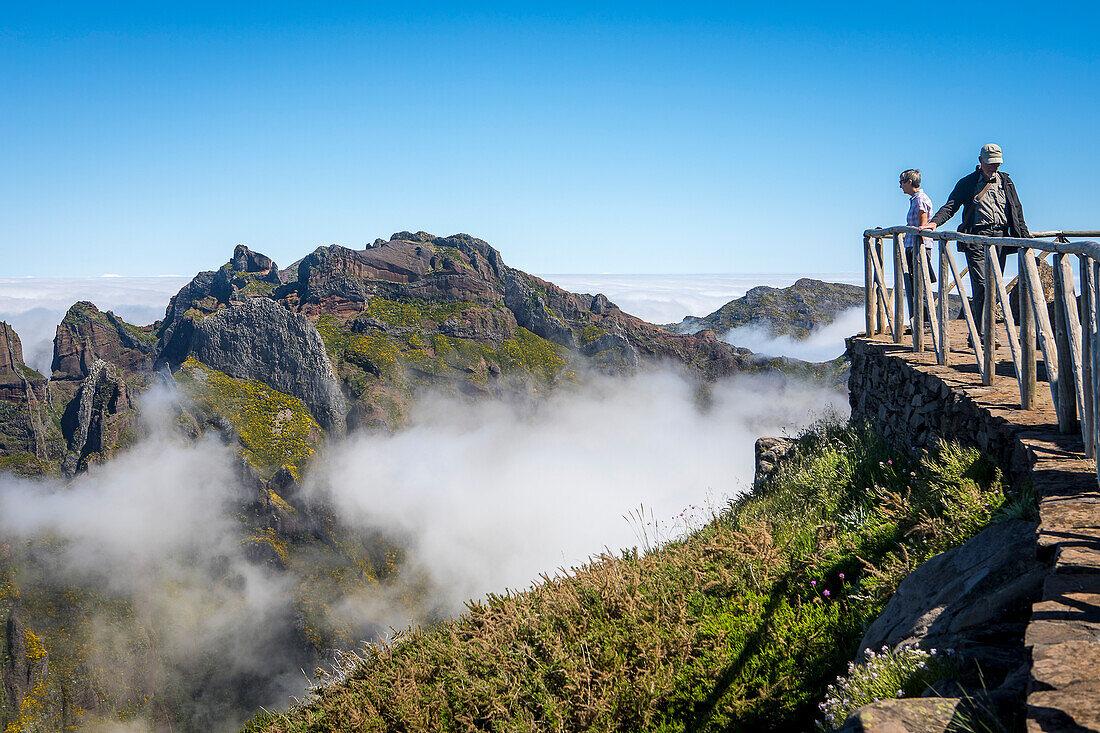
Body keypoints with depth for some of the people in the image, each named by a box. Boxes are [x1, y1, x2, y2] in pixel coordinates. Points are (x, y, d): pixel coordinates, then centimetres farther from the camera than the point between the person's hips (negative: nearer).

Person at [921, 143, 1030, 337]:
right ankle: (983, 334, -13)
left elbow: (1017, 210, 21)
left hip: (1000, 237, 4)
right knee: (981, 285, -13)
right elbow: (951, 206, 0)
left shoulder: (1006, 182, 18)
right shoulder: (967, 183, 8)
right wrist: (935, 222, -18)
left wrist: (1025, 235, 15)